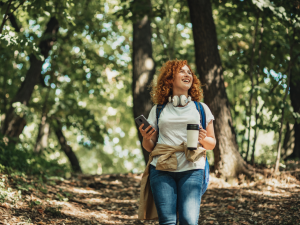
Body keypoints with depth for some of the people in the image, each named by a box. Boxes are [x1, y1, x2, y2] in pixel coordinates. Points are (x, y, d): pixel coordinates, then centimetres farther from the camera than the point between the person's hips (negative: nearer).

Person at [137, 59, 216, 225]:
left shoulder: (201, 109, 15)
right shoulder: (158, 110, 14)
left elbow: (212, 143, 17)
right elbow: (149, 147, 16)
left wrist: (203, 139, -5)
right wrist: (146, 138, -6)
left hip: (191, 170, 0)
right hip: (162, 169, 0)